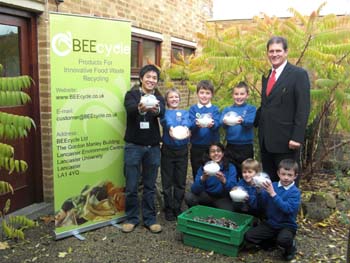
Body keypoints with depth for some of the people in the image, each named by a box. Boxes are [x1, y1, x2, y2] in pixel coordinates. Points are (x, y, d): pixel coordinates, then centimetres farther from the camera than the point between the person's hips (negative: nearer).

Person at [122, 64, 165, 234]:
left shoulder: (158, 97, 6)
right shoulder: (132, 94, 0)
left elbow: (162, 112, -17)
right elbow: (130, 109, -23)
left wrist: (156, 109, -43)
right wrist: (140, 108, -48)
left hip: (153, 147, 2)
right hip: (133, 146, -2)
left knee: (150, 186, 10)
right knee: (131, 186, 4)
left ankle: (149, 219, 21)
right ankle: (131, 218, 20)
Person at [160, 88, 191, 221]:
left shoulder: (184, 112, 11)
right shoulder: (165, 112, 5)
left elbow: (186, 121, -13)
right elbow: (167, 120, -19)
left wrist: (185, 127, -38)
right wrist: (171, 128, -43)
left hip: (182, 150, 2)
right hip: (167, 150, -1)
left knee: (180, 182, 8)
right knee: (167, 182, 4)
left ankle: (177, 208, 22)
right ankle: (169, 209, 17)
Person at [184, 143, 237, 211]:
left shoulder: (230, 167, -13)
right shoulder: (203, 168, -10)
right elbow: (194, 190, -21)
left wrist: (224, 181, -46)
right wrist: (202, 179, -40)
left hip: (223, 198, -1)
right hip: (207, 196, 2)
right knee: (188, 196, -23)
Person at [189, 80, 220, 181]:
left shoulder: (215, 109, 4)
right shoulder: (193, 109, 4)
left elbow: (217, 124, -13)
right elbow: (190, 125, -11)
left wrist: (211, 124, -36)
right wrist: (196, 124, -34)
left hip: (212, 145, 0)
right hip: (197, 146, 0)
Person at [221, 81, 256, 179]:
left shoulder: (251, 109, 1)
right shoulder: (227, 110, 8)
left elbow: (250, 122, -17)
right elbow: (221, 122, -8)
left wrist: (242, 121, -39)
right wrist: (225, 122, -32)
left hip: (246, 146, -2)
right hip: (230, 146, 2)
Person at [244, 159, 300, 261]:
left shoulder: (295, 192, -12)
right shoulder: (272, 186, -1)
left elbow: (287, 209, -28)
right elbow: (262, 204, -4)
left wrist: (273, 194, -32)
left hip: (287, 225, -4)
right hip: (270, 223, 4)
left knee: (283, 239, -35)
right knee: (248, 236, -11)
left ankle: (290, 246, 2)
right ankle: (272, 241, 14)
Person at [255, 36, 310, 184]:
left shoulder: (298, 74, -8)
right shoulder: (266, 76, 15)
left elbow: (303, 109, -13)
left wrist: (297, 137, -18)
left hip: (286, 139, -6)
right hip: (266, 140, 7)